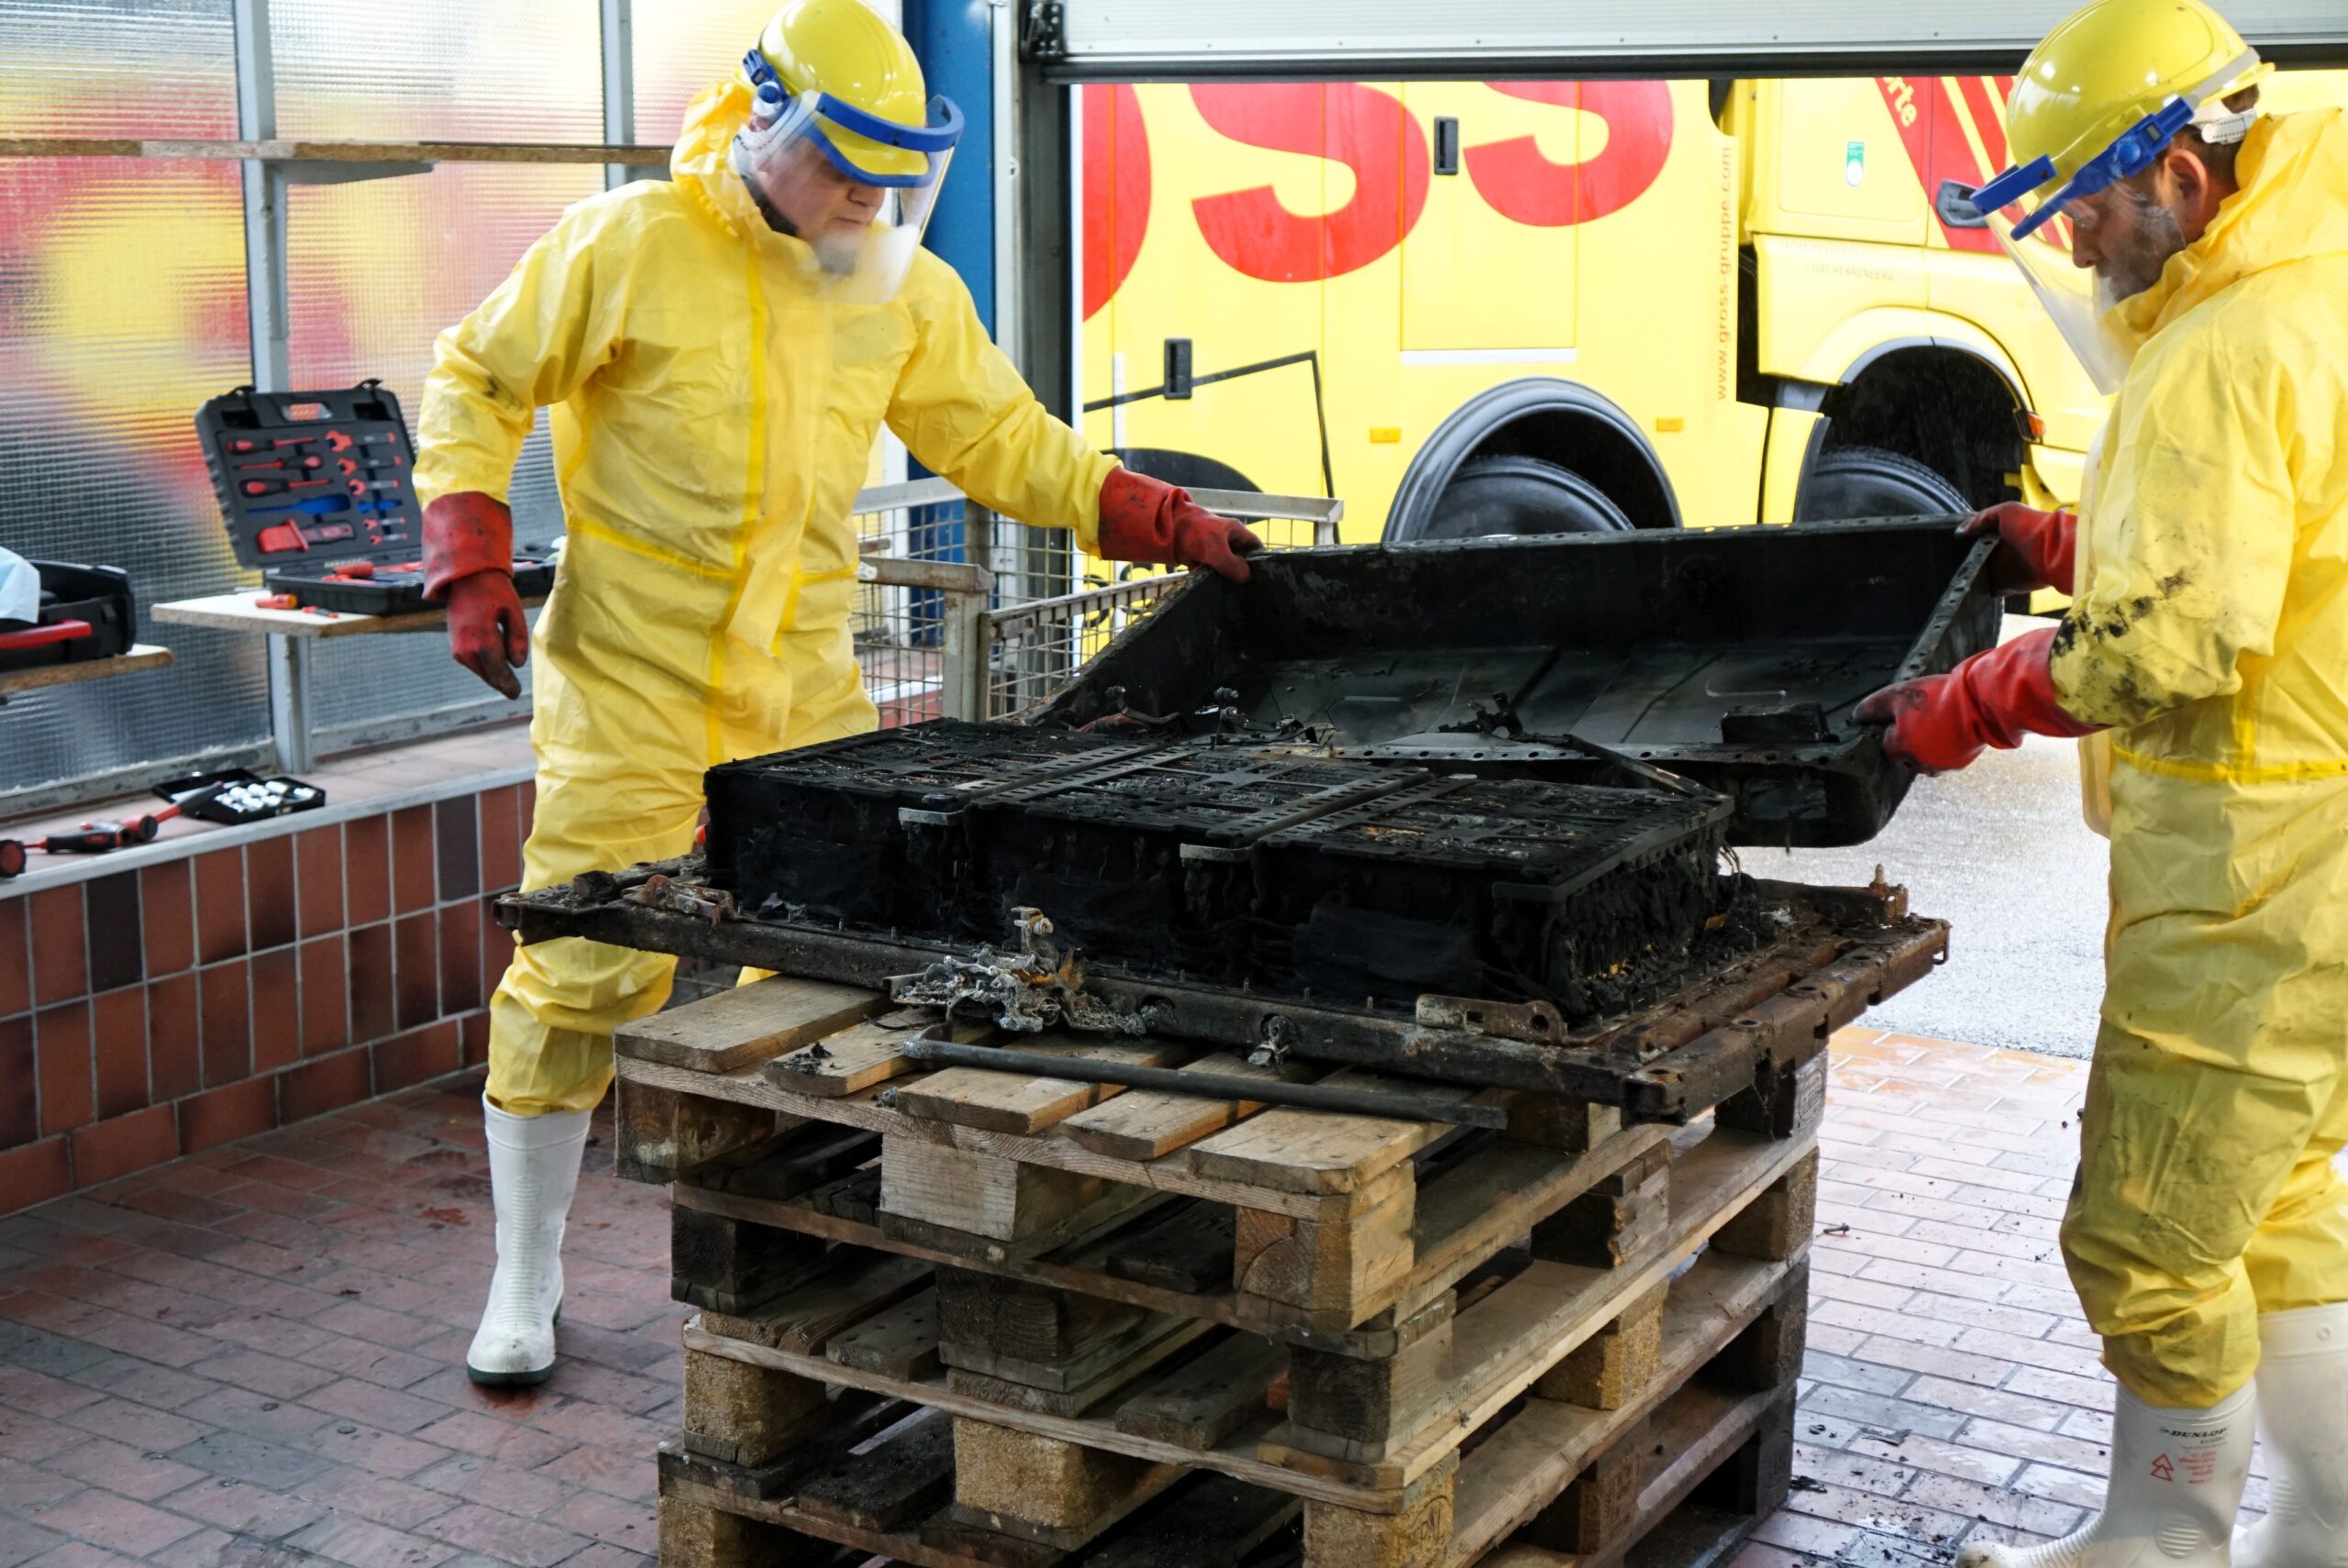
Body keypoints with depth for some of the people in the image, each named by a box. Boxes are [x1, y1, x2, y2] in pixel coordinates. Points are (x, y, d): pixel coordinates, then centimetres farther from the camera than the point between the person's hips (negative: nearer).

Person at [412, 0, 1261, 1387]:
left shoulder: (906, 293, 4)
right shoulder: (631, 247, -9)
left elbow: (1000, 439, 11)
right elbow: (478, 384, -1)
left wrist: (1165, 523, 0)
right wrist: (473, 566, -11)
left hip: (808, 692, 4)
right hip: (633, 689, -4)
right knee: (580, 972, -2)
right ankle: (527, 1284, 15)